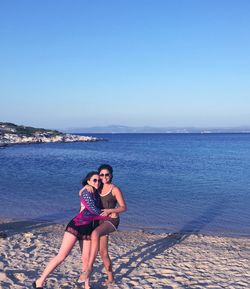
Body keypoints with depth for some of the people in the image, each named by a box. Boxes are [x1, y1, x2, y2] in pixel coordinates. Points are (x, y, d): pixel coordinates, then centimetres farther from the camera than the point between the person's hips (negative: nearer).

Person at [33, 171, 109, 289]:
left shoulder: (96, 193, 19)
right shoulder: (86, 190, -5)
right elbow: (93, 210, -10)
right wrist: (107, 216, 4)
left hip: (88, 229, 8)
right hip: (76, 225, -7)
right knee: (61, 255, -9)